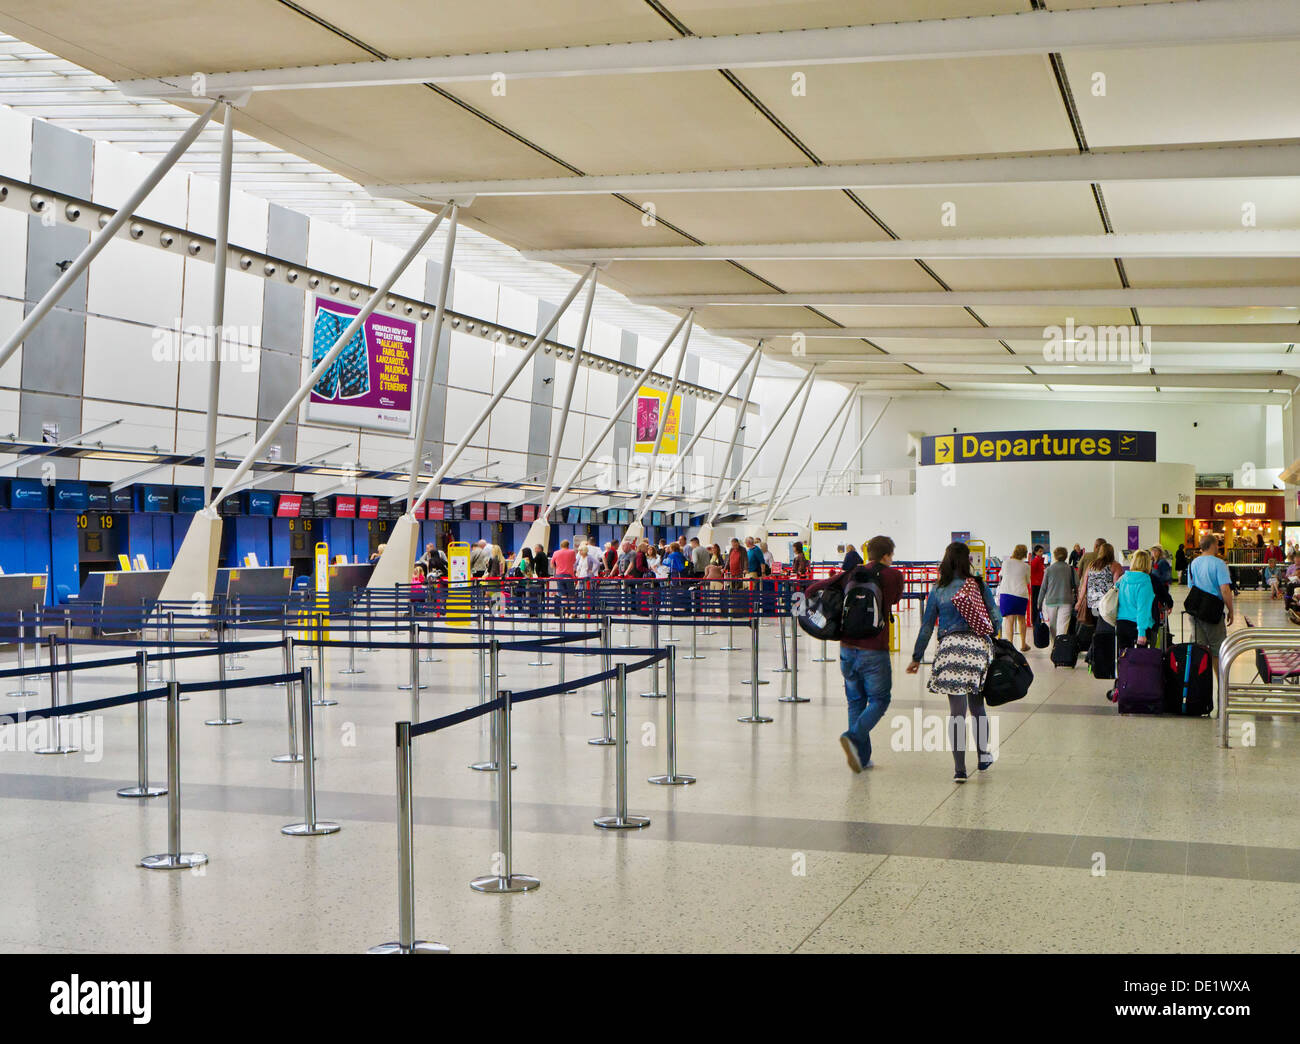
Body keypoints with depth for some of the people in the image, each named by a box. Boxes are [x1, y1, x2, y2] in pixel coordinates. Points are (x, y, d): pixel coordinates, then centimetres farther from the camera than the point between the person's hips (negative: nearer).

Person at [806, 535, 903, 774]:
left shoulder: (850, 575, 7)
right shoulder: (893, 575, -2)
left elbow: (812, 589, 4)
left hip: (848, 648, 4)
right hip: (874, 651, -4)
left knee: (856, 701, 14)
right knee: (879, 700, 7)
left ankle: (861, 756, 13)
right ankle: (853, 736, -16)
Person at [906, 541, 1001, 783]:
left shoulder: (937, 590, 5)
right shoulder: (979, 586, 5)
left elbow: (927, 626, 8)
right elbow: (996, 618, 5)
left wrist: (917, 658, 16)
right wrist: (987, 639, 25)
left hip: (951, 647, -1)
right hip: (979, 646, 1)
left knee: (957, 711, -2)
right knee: (977, 706, 17)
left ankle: (959, 768, -8)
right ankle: (983, 755, 31)